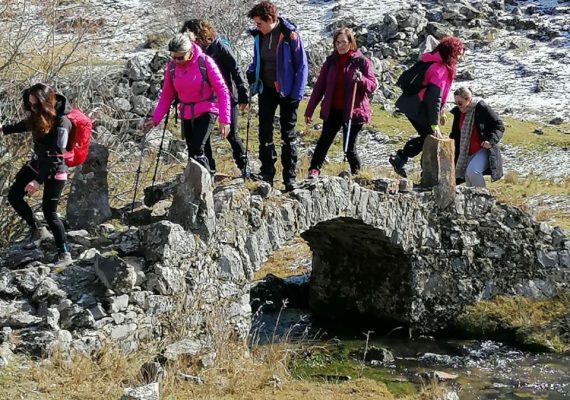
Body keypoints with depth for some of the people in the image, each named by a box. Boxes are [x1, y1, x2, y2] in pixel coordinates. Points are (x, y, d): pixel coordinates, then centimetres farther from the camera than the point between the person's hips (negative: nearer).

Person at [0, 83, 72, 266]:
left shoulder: (61, 122, -29)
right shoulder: (39, 115, -7)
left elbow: (56, 157, -29)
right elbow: (25, 125, 19)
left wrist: (38, 180, -29)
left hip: (55, 170, -8)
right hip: (37, 162, 8)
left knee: (49, 212, -7)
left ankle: (64, 253, 5)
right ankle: (36, 229, 26)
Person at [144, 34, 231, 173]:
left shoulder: (205, 62, -16)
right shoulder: (171, 67, -4)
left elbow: (222, 91, -14)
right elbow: (166, 96, 6)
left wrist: (224, 120, -20)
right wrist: (155, 119, -4)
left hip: (206, 111, -5)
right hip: (186, 114, 5)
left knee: (197, 150, -20)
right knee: (192, 153, 9)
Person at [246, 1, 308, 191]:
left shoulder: (289, 35, -15)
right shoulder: (259, 36, 1)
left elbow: (302, 66, -11)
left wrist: (297, 94, -14)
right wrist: (252, 71, -6)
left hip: (286, 91, -5)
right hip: (266, 90, 5)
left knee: (288, 135, 3)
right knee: (264, 132, 2)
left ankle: (290, 178, 8)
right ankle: (267, 174, 9)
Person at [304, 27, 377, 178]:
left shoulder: (361, 61, -3)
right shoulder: (331, 61, 7)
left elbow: (372, 86, -4)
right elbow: (319, 86, 10)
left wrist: (361, 79, -26)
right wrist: (309, 110, 8)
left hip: (352, 111, -3)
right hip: (333, 110, 3)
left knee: (349, 147, 2)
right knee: (324, 140, -7)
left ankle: (356, 172, 22)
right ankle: (314, 169, -8)